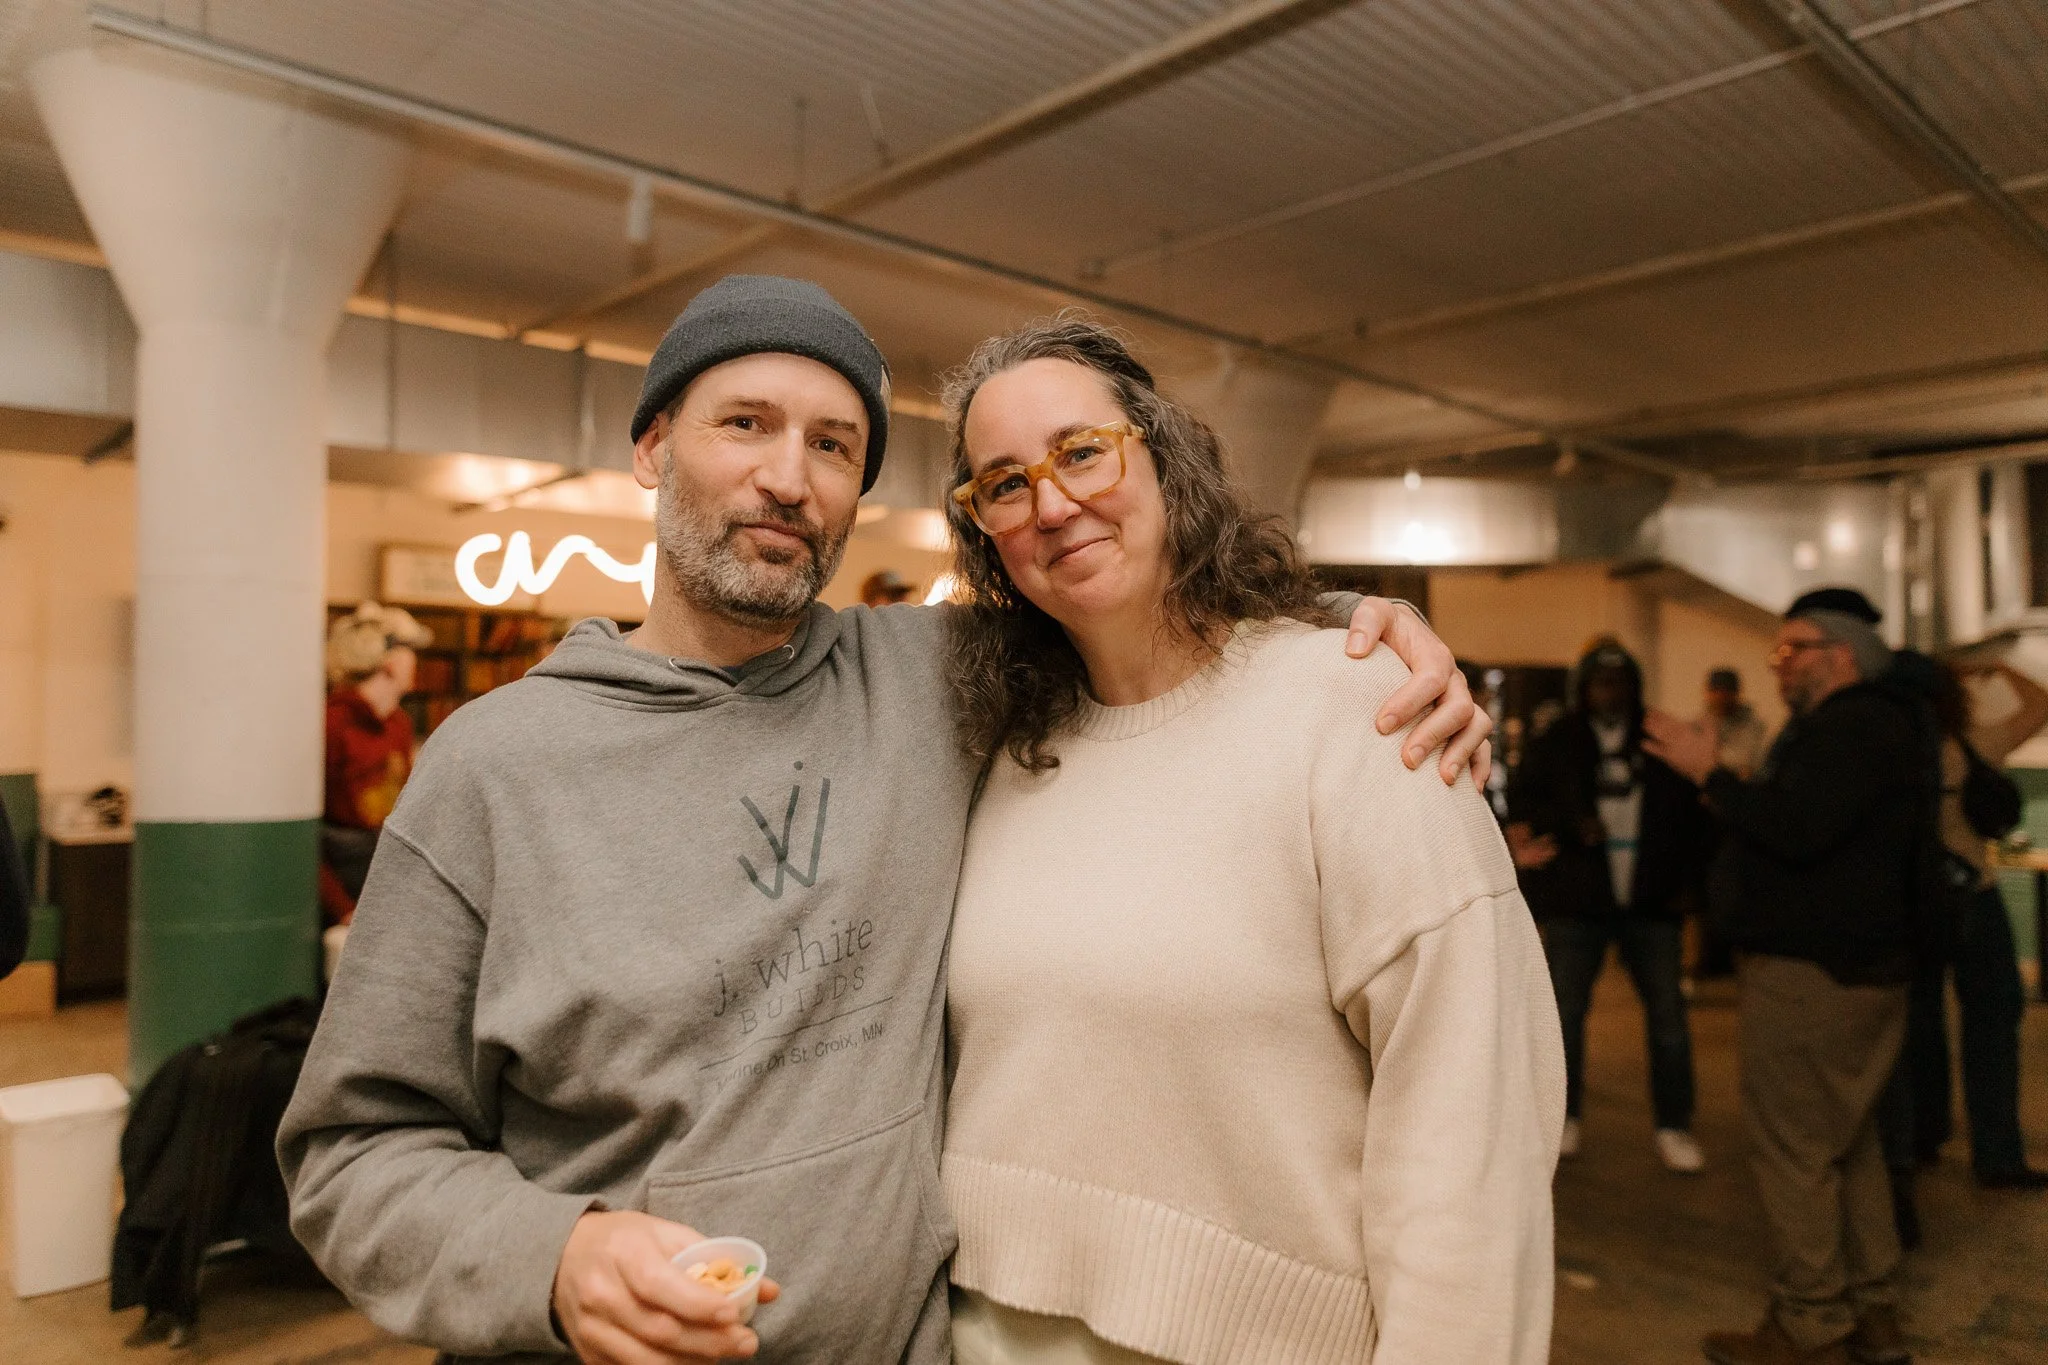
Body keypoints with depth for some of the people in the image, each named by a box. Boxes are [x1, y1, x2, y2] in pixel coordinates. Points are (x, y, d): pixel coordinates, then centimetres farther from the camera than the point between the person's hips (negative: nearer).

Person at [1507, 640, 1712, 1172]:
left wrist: (1687, 875, -1)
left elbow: (1697, 814, 9)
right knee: (1566, 1012, 6)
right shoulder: (1557, 743, 3)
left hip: (1652, 902, 1)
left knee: (1667, 1014, 4)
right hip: (1576, 901, -1)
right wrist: (1571, 825, -16)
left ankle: (1674, 1127, 17)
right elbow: (1520, 799, -1)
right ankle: (1565, 1118, 20)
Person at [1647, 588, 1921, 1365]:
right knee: (1847, 1142, 17)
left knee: (1792, 1146, -3)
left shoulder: (1848, 728, -16)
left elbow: (1796, 831, -27)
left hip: (1811, 973, -11)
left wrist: (1710, 774, -20)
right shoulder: (1867, 725, 19)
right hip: (1860, 968, 11)